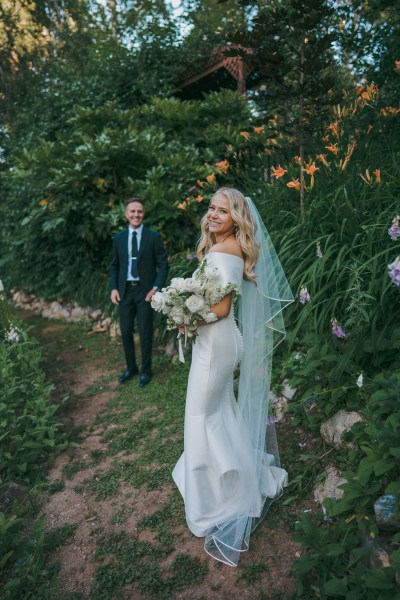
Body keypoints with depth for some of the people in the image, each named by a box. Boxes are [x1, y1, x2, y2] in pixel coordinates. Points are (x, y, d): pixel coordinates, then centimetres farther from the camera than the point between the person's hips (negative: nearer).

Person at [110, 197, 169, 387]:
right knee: (125, 331, 9)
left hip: (145, 291, -3)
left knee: (145, 332, 5)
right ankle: (131, 367, 29)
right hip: (125, 291, 3)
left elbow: (163, 264, -3)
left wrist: (156, 288, -13)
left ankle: (146, 371, 22)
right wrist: (113, 288, 0)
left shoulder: (154, 237, -3)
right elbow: (114, 266, 12)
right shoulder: (118, 238, 7)